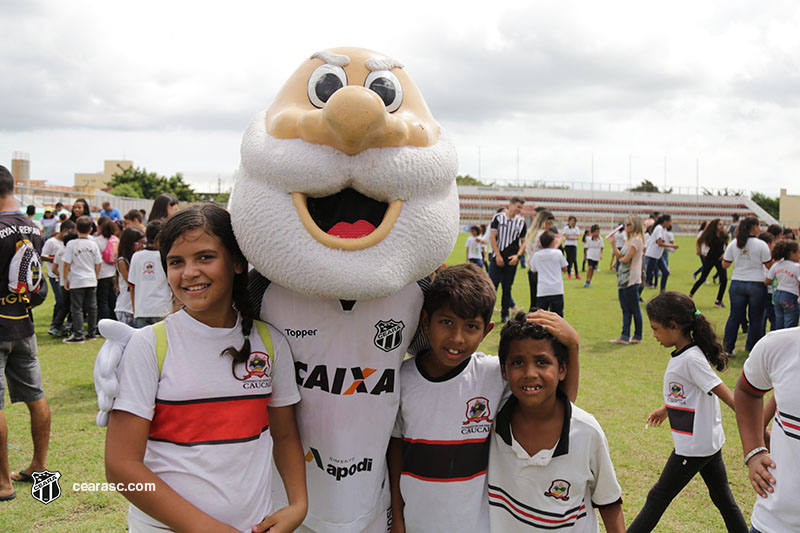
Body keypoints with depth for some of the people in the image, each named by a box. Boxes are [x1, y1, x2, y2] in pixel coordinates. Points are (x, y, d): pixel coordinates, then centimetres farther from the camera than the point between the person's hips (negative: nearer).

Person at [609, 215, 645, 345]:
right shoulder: (629, 240, 16)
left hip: (632, 280, -9)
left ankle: (637, 336, 11)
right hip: (623, 279, 9)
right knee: (625, 309, 8)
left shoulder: (637, 240, -14)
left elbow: (625, 259, -18)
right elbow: (619, 255, 11)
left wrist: (620, 259, 3)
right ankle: (625, 337, 9)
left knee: (634, 309, 1)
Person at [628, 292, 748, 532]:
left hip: (694, 446, -9)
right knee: (723, 498, 16)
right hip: (710, 441, 9)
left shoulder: (691, 359, -22)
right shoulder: (683, 354, 5)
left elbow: (728, 396, -25)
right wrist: (666, 409, 33)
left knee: (659, 496, 4)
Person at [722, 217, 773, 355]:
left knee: (735, 316, 9)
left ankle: (727, 346, 10)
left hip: (737, 284, 3)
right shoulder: (761, 245, -10)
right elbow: (769, 265, -6)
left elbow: (725, 265, 5)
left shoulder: (733, 244, 1)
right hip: (756, 285, -3)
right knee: (755, 318, 10)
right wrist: (773, 254, 11)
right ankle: (752, 347, 18)